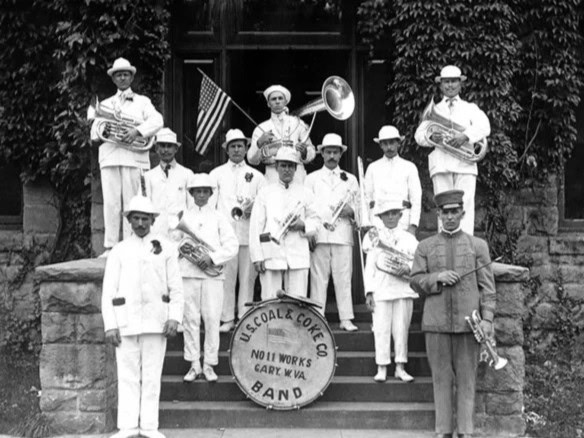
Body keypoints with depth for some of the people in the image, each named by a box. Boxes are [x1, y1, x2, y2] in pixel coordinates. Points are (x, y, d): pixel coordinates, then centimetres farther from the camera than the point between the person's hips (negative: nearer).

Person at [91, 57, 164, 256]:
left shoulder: (142, 101, 15)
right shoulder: (105, 104, 25)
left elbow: (157, 120, -2)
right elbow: (94, 131, 17)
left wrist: (137, 131, -17)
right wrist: (101, 131, -7)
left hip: (133, 157, -2)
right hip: (109, 156, 3)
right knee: (110, 203, -3)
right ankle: (110, 246, -1)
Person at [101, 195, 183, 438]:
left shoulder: (165, 247, 5)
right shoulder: (119, 251, 6)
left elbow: (176, 287, 4)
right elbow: (109, 291, 4)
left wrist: (174, 317, -8)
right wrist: (109, 325, -4)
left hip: (156, 320, 0)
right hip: (126, 321, 0)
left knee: (152, 374, 3)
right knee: (127, 375, 2)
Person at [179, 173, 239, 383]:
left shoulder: (218, 218, 8)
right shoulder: (183, 217, 11)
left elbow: (232, 246, 1)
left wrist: (212, 258, -11)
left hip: (213, 274, -1)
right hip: (188, 273, 1)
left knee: (212, 318, -4)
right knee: (190, 318, 0)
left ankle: (209, 365, 5)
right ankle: (194, 364, 9)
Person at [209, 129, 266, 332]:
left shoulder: (256, 176, 17)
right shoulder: (217, 174, 15)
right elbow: (209, 203, 9)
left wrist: (254, 209, -7)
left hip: (249, 233, 1)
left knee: (247, 277, -1)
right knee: (225, 277, -4)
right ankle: (227, 319, 2)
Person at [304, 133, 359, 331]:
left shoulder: (350, 180, 20)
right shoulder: (312, 178, 16)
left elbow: (358, 208, 17)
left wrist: (350, 211, -6)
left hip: (343, 235, 1)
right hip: (319, 236, -1)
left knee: (344, 278, -4)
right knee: (318, 278, -5)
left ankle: (346, 318, -2)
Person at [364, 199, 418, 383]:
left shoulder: (409, 238, 11)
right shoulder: (375, 237, 8)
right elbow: (369, 267, 5)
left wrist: (407, 268, -15)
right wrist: (369, 291, -2)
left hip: (403, 290, 1)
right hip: (381, 290, -1)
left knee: (402, 328, 2)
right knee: (381, 329, -2)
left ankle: (400, 367, 11)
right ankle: (381, 368, 4)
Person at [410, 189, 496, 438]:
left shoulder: (478, 245, 8)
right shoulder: (425, 247, 10)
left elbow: (487, 286, 3)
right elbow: (415, 282, 7)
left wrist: (487, 318, -7)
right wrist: (437, 277, -12)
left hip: (468, 322, -1)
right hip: (436, 322, 1)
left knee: (466, 379, 2)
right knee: (441, 378, 4)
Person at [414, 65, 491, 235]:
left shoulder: (470, 108, 19)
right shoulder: (434, 110, 23)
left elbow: (484, 127, 1)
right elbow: (419, 135, 13)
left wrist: (465, 136, -17)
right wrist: (431, 138, -10)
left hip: (465, 163, -1)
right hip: (440, 163, 1)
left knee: (465, 206, -12)